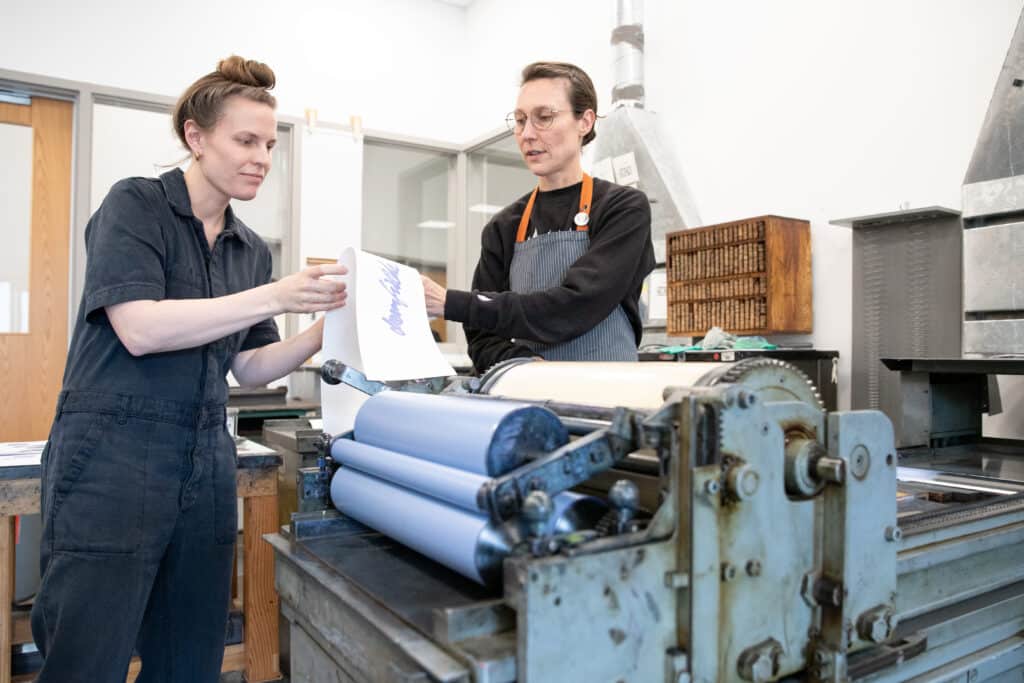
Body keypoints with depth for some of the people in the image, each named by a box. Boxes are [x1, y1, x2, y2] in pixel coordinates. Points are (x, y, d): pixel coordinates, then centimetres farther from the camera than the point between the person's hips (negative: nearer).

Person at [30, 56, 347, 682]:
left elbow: (250, 367, 12)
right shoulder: (136, 204, -4)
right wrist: (276, 296, -21)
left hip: (207, 461, 6)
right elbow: (139, 329, -18)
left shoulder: (252, 249, 12)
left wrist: (327, 329, -4)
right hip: (113, 457, -5)